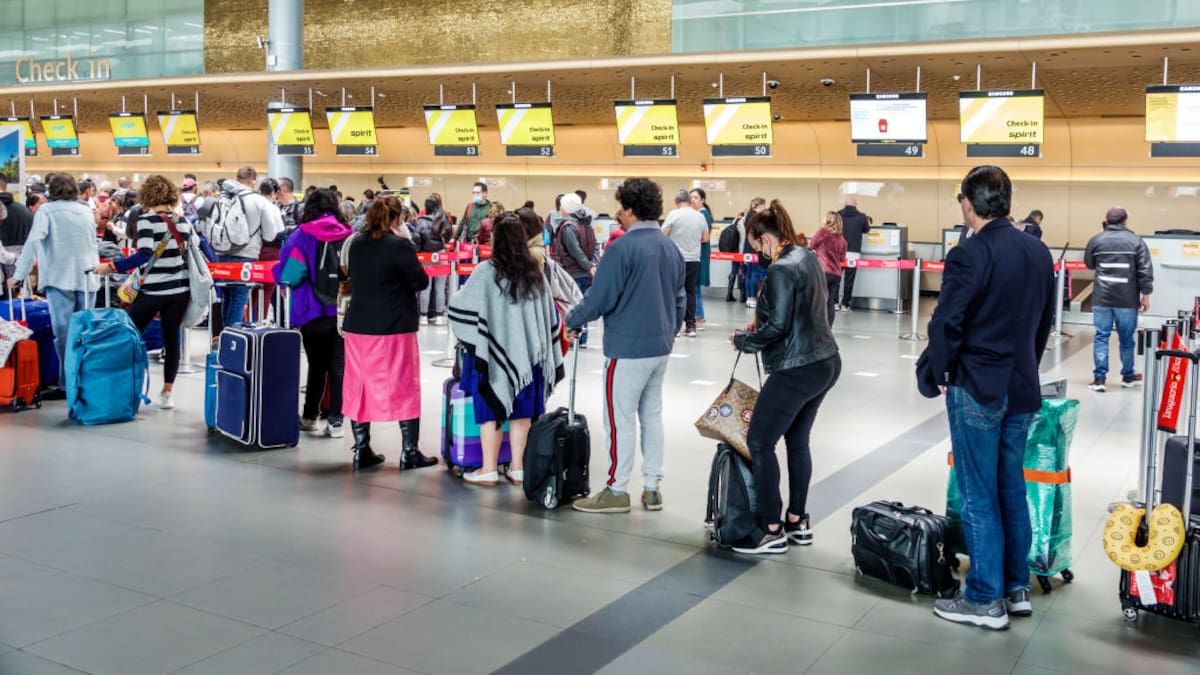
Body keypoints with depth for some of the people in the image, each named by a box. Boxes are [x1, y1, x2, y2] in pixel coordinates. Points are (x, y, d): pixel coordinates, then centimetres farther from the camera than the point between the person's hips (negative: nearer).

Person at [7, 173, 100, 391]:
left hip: (60, 279, -4)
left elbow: (33, 241, -11)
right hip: (87, 279, 4)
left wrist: (19, 274, -10)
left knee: (63, 332, -4)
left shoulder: (46, 210, 0)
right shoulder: (86, 211, 14)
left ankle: (68, 381, -6)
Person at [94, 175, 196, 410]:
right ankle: (167, 393, 9)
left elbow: (145, 254, -21)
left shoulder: (146, 220, -10)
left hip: (153, 290, -4)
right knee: (171, 339, 8)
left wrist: (111, 267, -18)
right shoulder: (183, 221, 6)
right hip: (180, 289, 5)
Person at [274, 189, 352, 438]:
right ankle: (335, 421, 3)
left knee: (316, 365, 11)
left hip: (314, 311, -1)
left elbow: (288, 275, -11)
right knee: (338, 366, 5)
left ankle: (310, 417, 21)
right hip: (344, 311, 1)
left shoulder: (302, 236, -6)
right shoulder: (349, 236, 1)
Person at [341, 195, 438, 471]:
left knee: (359, 385, 12)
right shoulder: (400, 245, -13)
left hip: (358, 326, 5)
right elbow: (421, 282, -7)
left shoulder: (357, 244, 5)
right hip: (395, 328, -5)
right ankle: (410, 452, 7)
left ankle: (362, 450, 16)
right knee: (404, 386, 4)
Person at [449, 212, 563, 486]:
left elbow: (459, 307, -10)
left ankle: (489, 470, 9)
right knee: (521, 411, 10)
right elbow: (549, 317, 7)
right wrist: (546, 355, 16)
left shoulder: (486, 272, -13)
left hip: (495, 352, -4)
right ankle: (517, 468, 15)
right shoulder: (536, 273, 1)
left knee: (491, 410, 5)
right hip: (528, 352, 4)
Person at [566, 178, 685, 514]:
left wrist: (572, 322, -1)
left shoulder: (623, 248, -17)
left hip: (627, 349, -8)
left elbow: (599, 298, -17)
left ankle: (617, 490, 9)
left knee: (620, 419, 1)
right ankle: (652, 488, 19)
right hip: (661, 347, 8)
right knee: (652, 414, 15)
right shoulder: (671, 248, 8)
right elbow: (680, 299, 15)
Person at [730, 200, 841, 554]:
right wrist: (762, 320, 15)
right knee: (797, 440, 17)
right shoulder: (808, 257, 10)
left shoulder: (781, 269, -18)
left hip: (797, 370, -10)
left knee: (759, 441, -2)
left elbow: (778, 327, -20)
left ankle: (772, 531, 2)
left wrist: (743, 341, -5)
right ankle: (798, 522, 26)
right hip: (825, 362, 10)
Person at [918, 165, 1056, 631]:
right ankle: (1017, 589, 26)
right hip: (1023, 389, 7)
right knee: (1012, 489, 17)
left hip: (977, 391, -7)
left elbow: (946, 325, -18)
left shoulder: (969, 255, -17)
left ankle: (985, 601, 10)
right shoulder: (1038, 252, 6)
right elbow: (1044, 321, 13)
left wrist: (933, 375, -3)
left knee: (979, 497, 2)